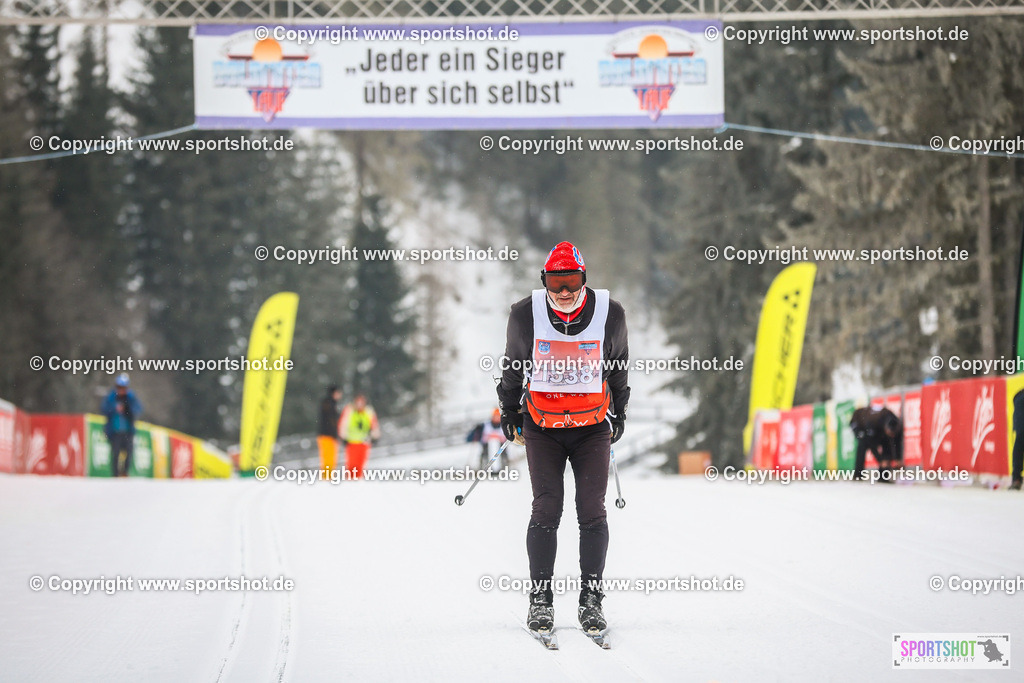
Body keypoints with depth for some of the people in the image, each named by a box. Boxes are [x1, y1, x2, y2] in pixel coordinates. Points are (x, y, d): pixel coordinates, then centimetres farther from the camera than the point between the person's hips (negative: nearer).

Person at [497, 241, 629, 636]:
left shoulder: (609, 313, -10)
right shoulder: (526, 314, -12)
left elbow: (618, 364, 10)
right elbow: (513, 364, 7)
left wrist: (619, 412, 18)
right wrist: (509, 412, 15)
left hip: (592, 427, 1)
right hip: (542, 427, -1)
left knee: (592, 512, -5)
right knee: (546, 510, -8)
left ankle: (591, 599, 3)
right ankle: (540, 600, 0)